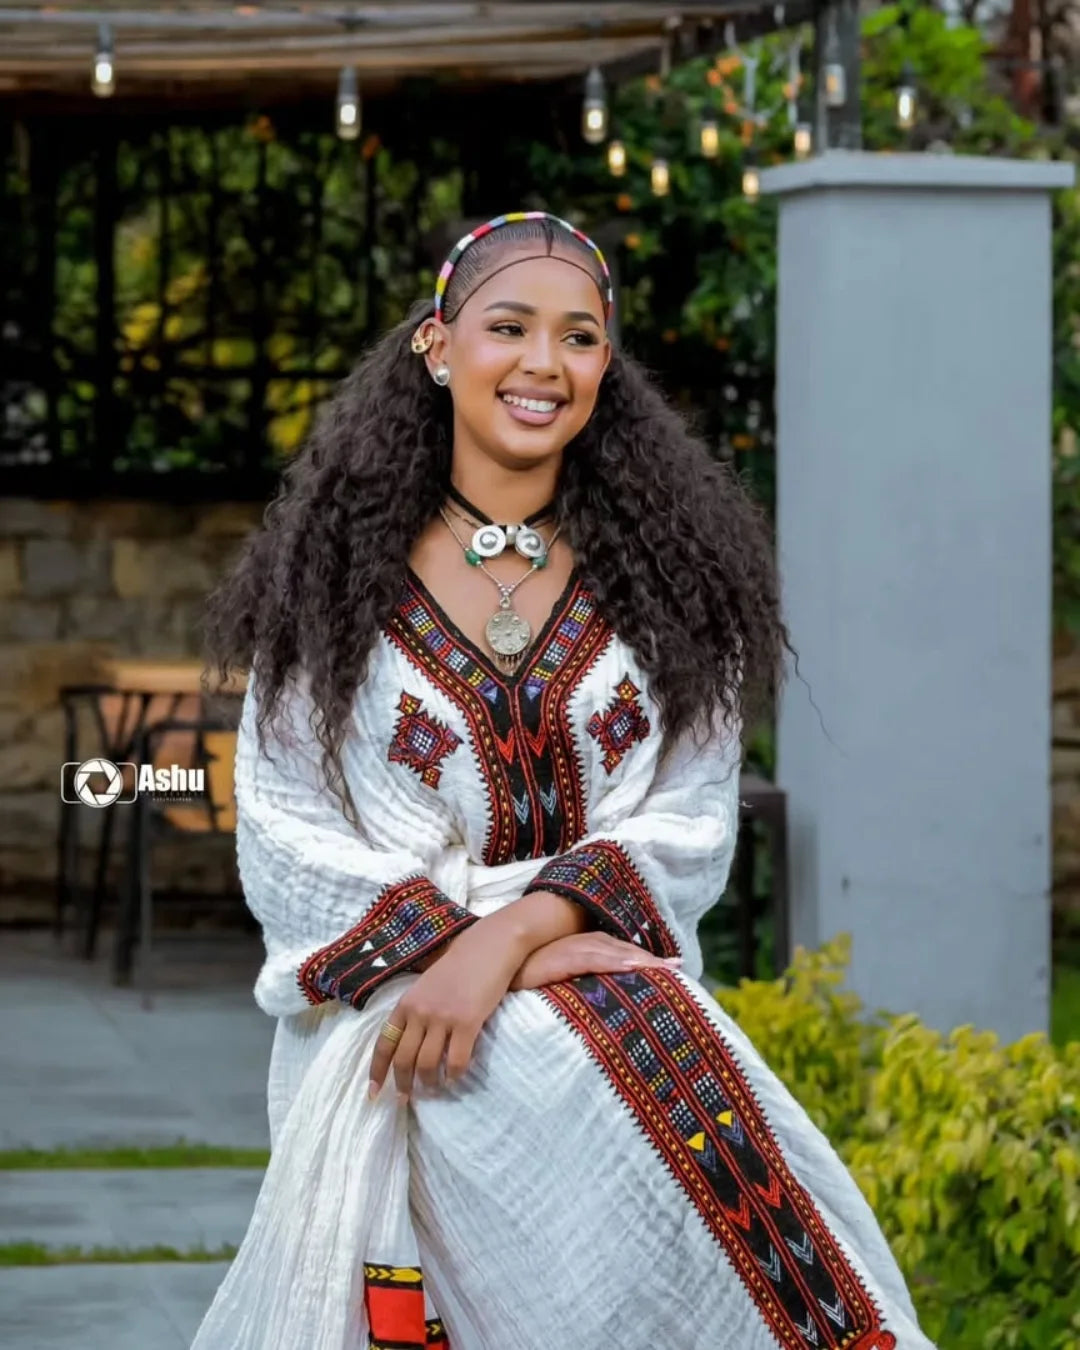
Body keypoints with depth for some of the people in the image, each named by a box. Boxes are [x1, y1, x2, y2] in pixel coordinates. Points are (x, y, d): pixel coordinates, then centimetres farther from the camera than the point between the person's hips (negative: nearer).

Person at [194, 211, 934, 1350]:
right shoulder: (335, 574, 7)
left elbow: (690, 825, 2)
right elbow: (284, 841, -1)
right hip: (389, 1021, -1)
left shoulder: (668, 571, 10)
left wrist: (509, 941, -17)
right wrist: (529, 956, -13)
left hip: (634, 1023, 1)